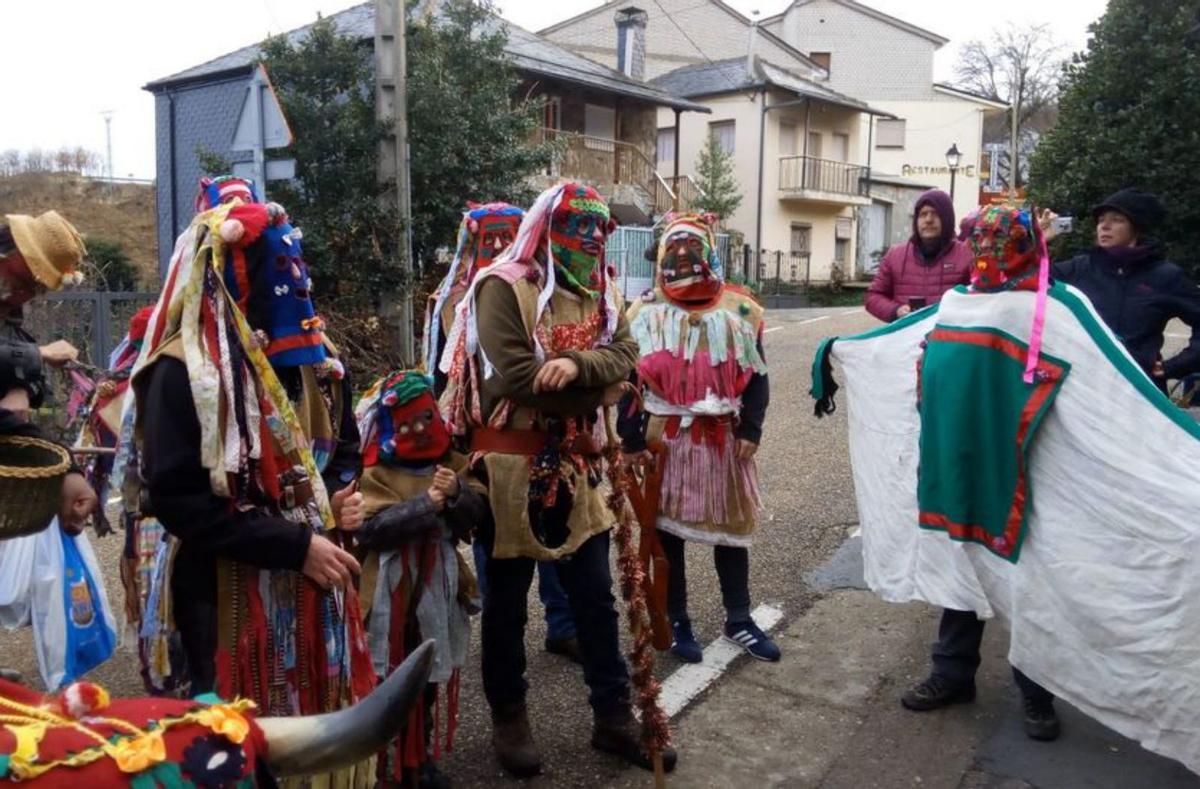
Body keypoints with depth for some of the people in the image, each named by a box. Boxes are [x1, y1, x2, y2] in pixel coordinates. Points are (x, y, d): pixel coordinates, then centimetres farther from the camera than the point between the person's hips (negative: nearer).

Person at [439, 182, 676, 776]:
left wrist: (576, 364, -26)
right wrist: (600, 391, -11)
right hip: (512, 464, -6)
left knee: (594, 594, 13)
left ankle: (613, 715, 27)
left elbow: (624, 356, -5)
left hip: (576, 465, 6)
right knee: (507, 599, 10)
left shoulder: (600, 292, 10)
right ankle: (508, 718, 27)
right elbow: (519, 379, -22)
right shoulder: (504, 287, -11)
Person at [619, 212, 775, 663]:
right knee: (668, 528, 7)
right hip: (665, 437, -1)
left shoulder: (739, 310, 3)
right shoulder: (645, 312, 0)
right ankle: (677, 622, 23)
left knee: (731, 526, 11)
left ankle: (738, 620, 27)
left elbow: (756, 374, 6)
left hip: (723, 437, 2)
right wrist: (632, 439, -6)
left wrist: (750, 429, -3)